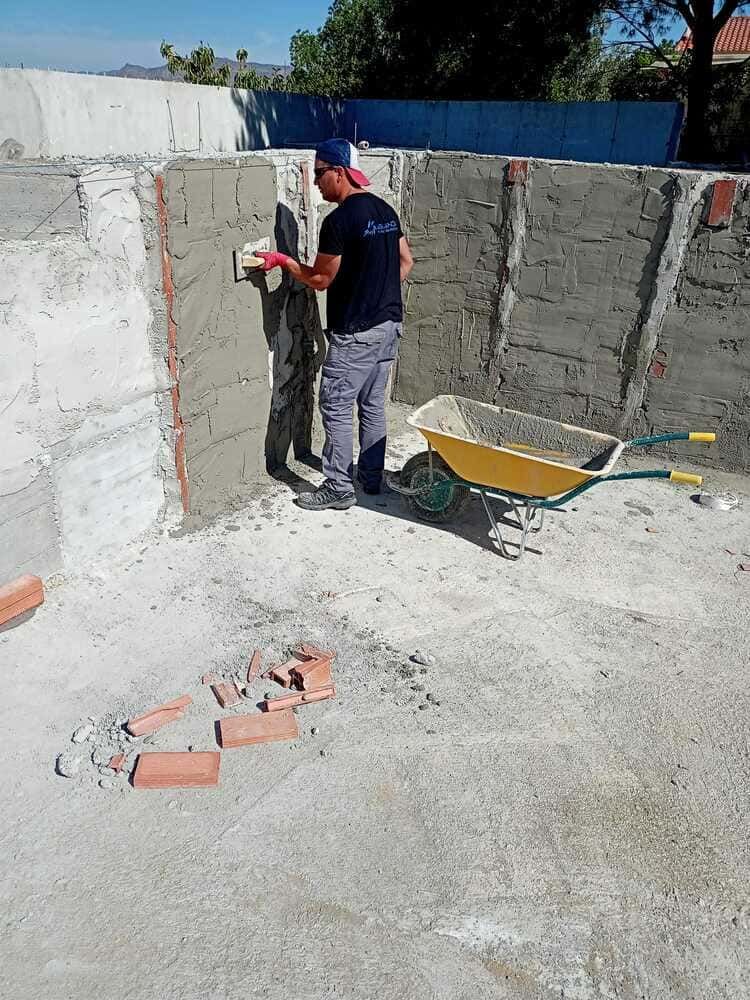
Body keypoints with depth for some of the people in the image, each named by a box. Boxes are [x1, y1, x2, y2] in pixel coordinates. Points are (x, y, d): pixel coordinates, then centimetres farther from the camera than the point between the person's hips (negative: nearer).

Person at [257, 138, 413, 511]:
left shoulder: (338, 221, -17)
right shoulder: (385, 209, 9)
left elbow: (321, 279, -11)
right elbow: (405, 262, 16)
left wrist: (283, 261, 2)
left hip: (354, 333, -9)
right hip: (389, 324, 9)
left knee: (336, 407, 1)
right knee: (373, 403, 16)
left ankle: (338, 489, 8)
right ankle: (371, 477, 26)